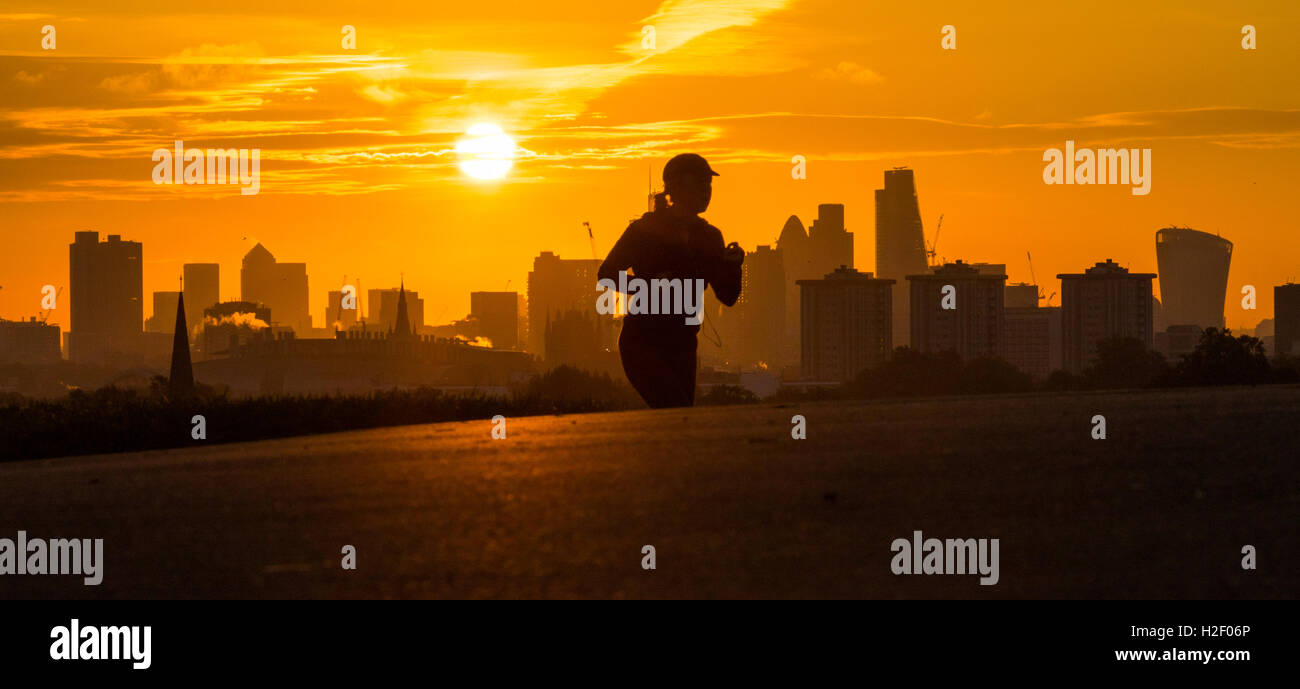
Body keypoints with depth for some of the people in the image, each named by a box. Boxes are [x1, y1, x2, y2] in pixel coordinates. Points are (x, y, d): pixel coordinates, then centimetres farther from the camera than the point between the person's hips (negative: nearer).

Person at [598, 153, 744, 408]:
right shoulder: (645, 229, -7)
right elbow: (606, 274, -6)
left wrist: (733, 265, -12)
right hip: (643, 344, -6)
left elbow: (728, 297, 8)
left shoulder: (709, 236, 8)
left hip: (682, 348, 6)